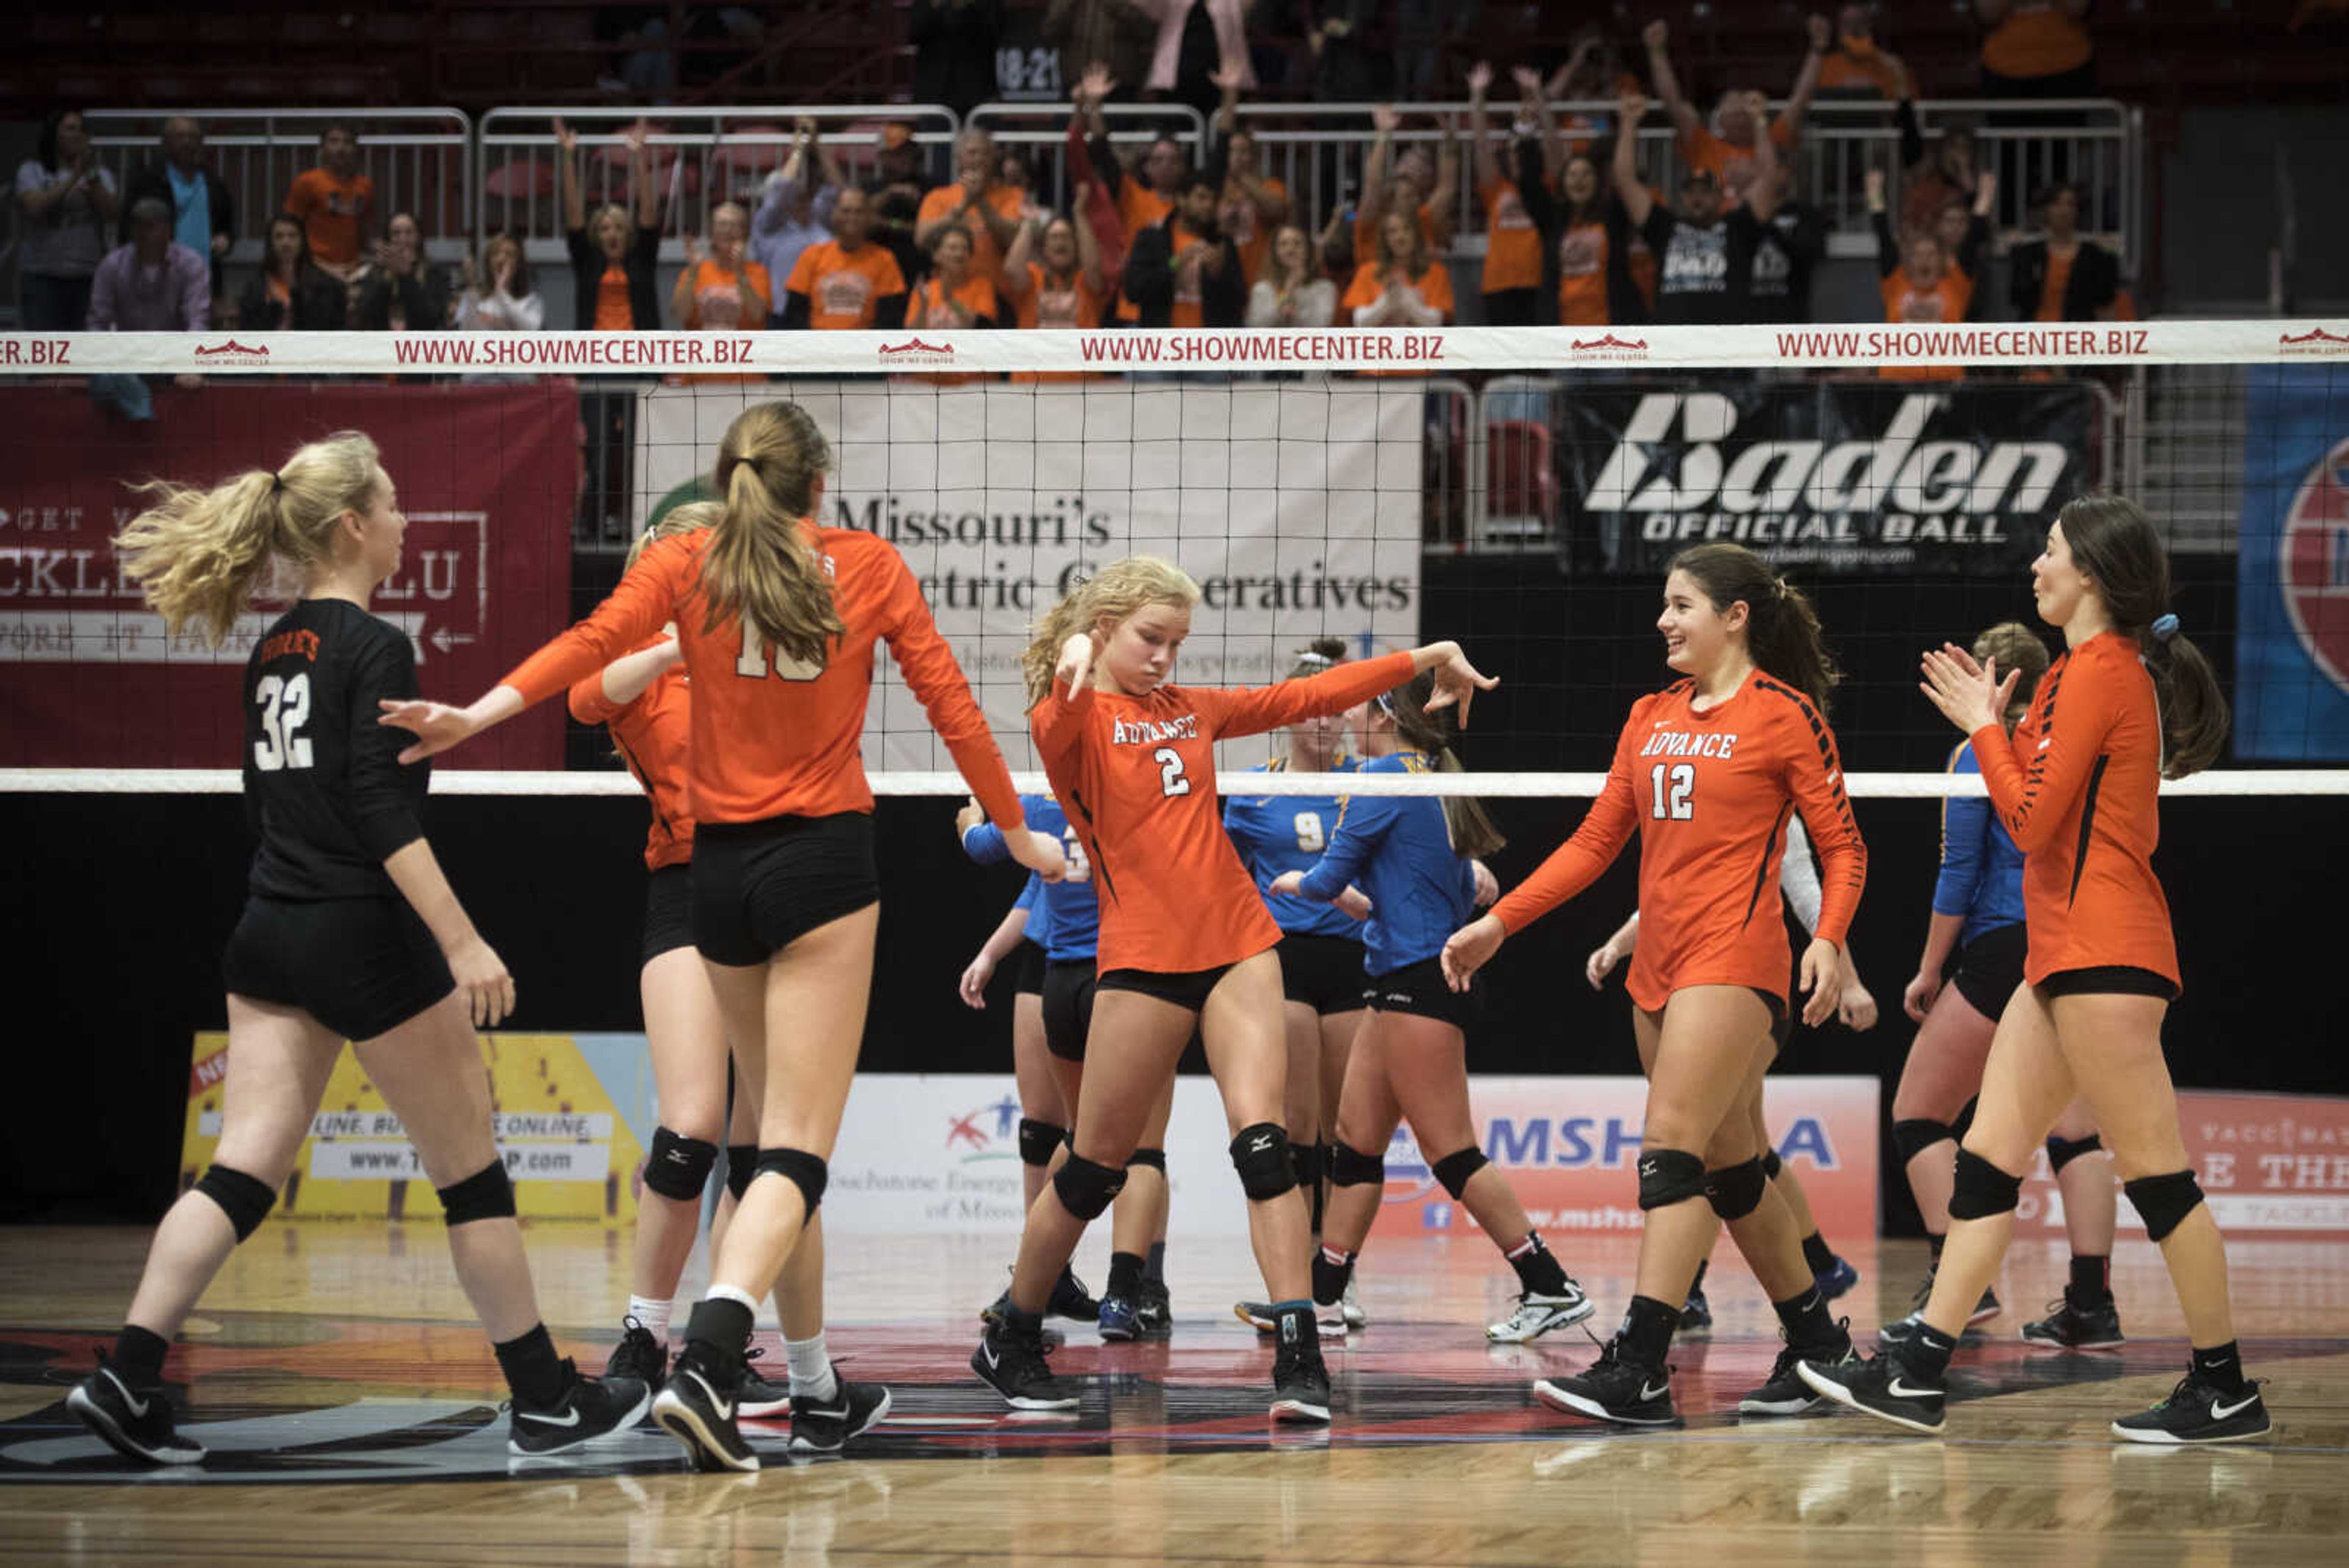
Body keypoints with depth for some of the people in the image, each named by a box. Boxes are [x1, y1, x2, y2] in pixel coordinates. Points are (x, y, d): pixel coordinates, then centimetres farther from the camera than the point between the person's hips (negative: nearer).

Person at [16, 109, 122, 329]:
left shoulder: (100, 176, 14)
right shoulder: (32, 171, 6)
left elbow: (112, 213, -1)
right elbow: (35, 208, -11)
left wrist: (91, 178, -11)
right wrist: (74, 178, -13)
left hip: (90, 276, 3)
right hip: (43, 276, -3)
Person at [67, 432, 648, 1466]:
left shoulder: (273, 653, 12)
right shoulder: (373, 647, -12)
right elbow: (383, 814, -20)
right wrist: (464, 944, -23)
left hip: (267, 941, 7)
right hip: (363, 938, -7)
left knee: (244, 1171, 3)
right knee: (471, 1175, 4)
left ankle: (125, 1379, -10)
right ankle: (547, 1403, 11)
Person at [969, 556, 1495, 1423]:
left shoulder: (1189, 708, 16)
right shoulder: (1072, 720, -3)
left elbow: (1303, 697, 24)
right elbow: (1061, 726, -28)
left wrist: (1422, 659, 25)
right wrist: (1074, 668, -50)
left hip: (1236, 944, 4)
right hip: (1143, 959, -4)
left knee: (1261, 1139, -11)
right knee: (1096, 1167, 3)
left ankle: (1299, 1354, -16)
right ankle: (1011, 1343, 21)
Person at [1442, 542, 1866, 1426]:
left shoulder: (1784, 714, -4)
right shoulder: (1652, 716, 15)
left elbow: (1843, 846, -4)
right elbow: (1596, 841, 17)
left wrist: (1828, 940, -20)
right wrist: (1499, 923, 11)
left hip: (1733, 957, -7)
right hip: (1659, 968, 7)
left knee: (1671, 1151, -16)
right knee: (1729, 1167, 11)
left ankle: (1638, 1370, -21)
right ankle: (1816, 1345, 22)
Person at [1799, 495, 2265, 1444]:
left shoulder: (2101, 670, -12)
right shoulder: (2101, 668, 17)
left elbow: (2032, 820, -15)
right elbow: (2048, 809, 18)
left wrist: (1982, 727, -4)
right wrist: (1995, 725, 13)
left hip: (2102, 955, -11)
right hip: (2067, 955, 11)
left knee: (2155, 1175, -7)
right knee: (1988, 1159, 7)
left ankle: (2225, 1392, -2)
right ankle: (1919, 1376, 7)